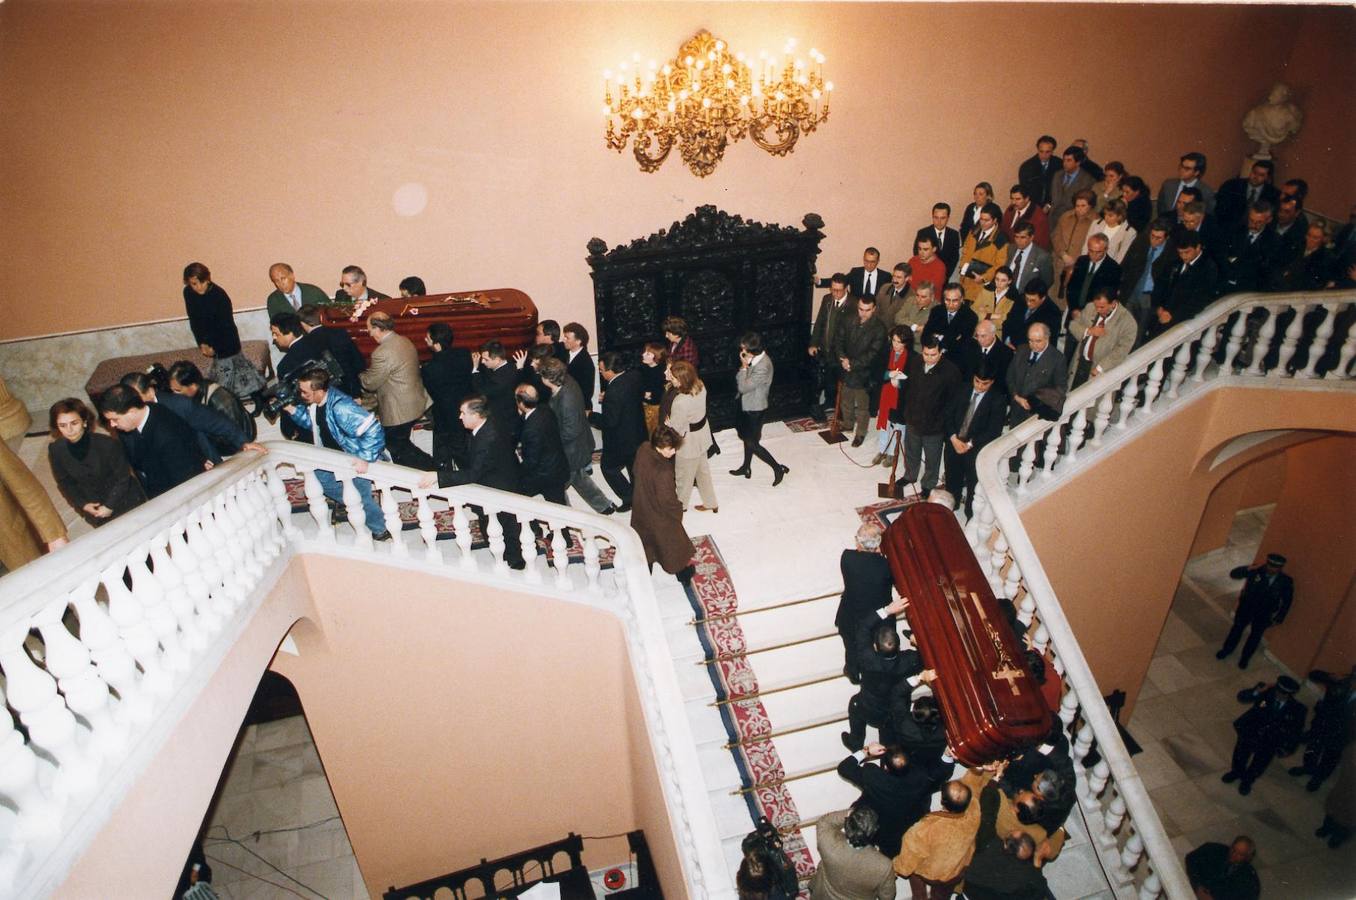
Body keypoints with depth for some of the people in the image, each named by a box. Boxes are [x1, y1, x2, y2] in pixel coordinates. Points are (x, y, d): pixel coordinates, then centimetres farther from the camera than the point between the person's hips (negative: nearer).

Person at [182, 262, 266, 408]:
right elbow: (194, 321, 4)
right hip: (210, 342, 5)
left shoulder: (219, 295, -20)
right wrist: (202, 344, -3)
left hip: (227, 342, -5)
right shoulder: (188, 293, -3)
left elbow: (225, 325, -16)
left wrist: (213, 346, -12)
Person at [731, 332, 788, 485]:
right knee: (747, 438, 24)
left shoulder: (763, 367, -34)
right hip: (747, 404, 9)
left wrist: (743, 366, -24)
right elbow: (742, 382, 9)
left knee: (753, 444, 4)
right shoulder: (756, 357, -5)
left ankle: (778, 468, 18)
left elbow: (743, 387, -27)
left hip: (755, 408, -9)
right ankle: (746, 468, 43)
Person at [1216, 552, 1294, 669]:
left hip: (1264, 613, 0)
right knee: (1237, 628, 16)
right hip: (1246, 606, 0)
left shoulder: (1286, 581, -16)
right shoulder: (1256, 571, -19)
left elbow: (1287, 601, -3)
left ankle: (1245, 657, 36)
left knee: (1255, 635, 14)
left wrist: (1279, 618, -3)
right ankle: (1227, 650, 38)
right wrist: (1251, 569, -37)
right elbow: (1233, 574, -24)